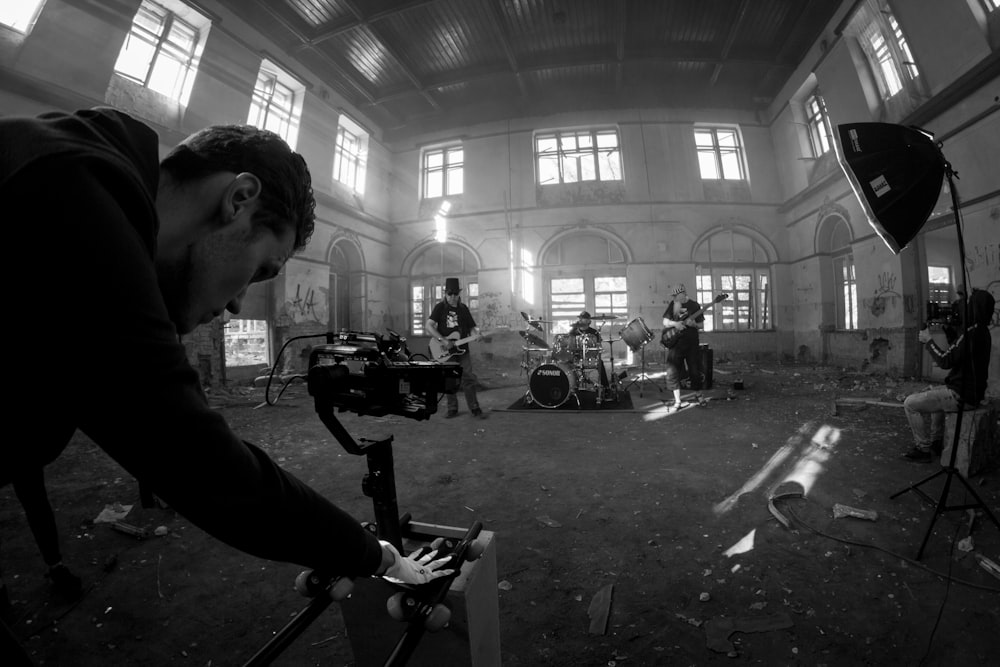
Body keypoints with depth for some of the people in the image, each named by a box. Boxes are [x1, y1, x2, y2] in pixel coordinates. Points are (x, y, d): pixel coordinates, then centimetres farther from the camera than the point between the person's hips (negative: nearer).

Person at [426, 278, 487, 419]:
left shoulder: (463, 308, 10)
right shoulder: (440, 307, 0)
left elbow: (472, 327, 11)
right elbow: (429, 326, -9)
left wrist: (475, 334, -13)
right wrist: (443, 340, -19)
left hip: (462, 350, 2)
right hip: (446, 352, -2)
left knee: (468, 380, -1)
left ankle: (475, 409, 7)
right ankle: (452, 409, 17)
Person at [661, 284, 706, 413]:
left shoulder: (694, 305, 2)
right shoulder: (672, 304, 4)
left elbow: (701, 325, 5)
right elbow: (665, 322, 4)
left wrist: (694, 324, -16)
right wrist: (675, 324, -15)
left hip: (691, 342, -1)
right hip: (675, 343, 1)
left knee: (695, 370, 5)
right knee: (673, 372, -5)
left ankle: (698, 395, 28)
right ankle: (677, 401, 3)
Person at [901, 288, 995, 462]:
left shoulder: (972, 332, -24)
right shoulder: (981, 330, 7)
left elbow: (946, 361, -25)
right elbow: (956, 350, 20)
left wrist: (928, 340, -12)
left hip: (962, 395, -10)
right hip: (971, 391, 10)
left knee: (910, 403, -6)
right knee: (929, 395, 32)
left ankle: (923, 449, 5)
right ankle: (936, 443, 34)